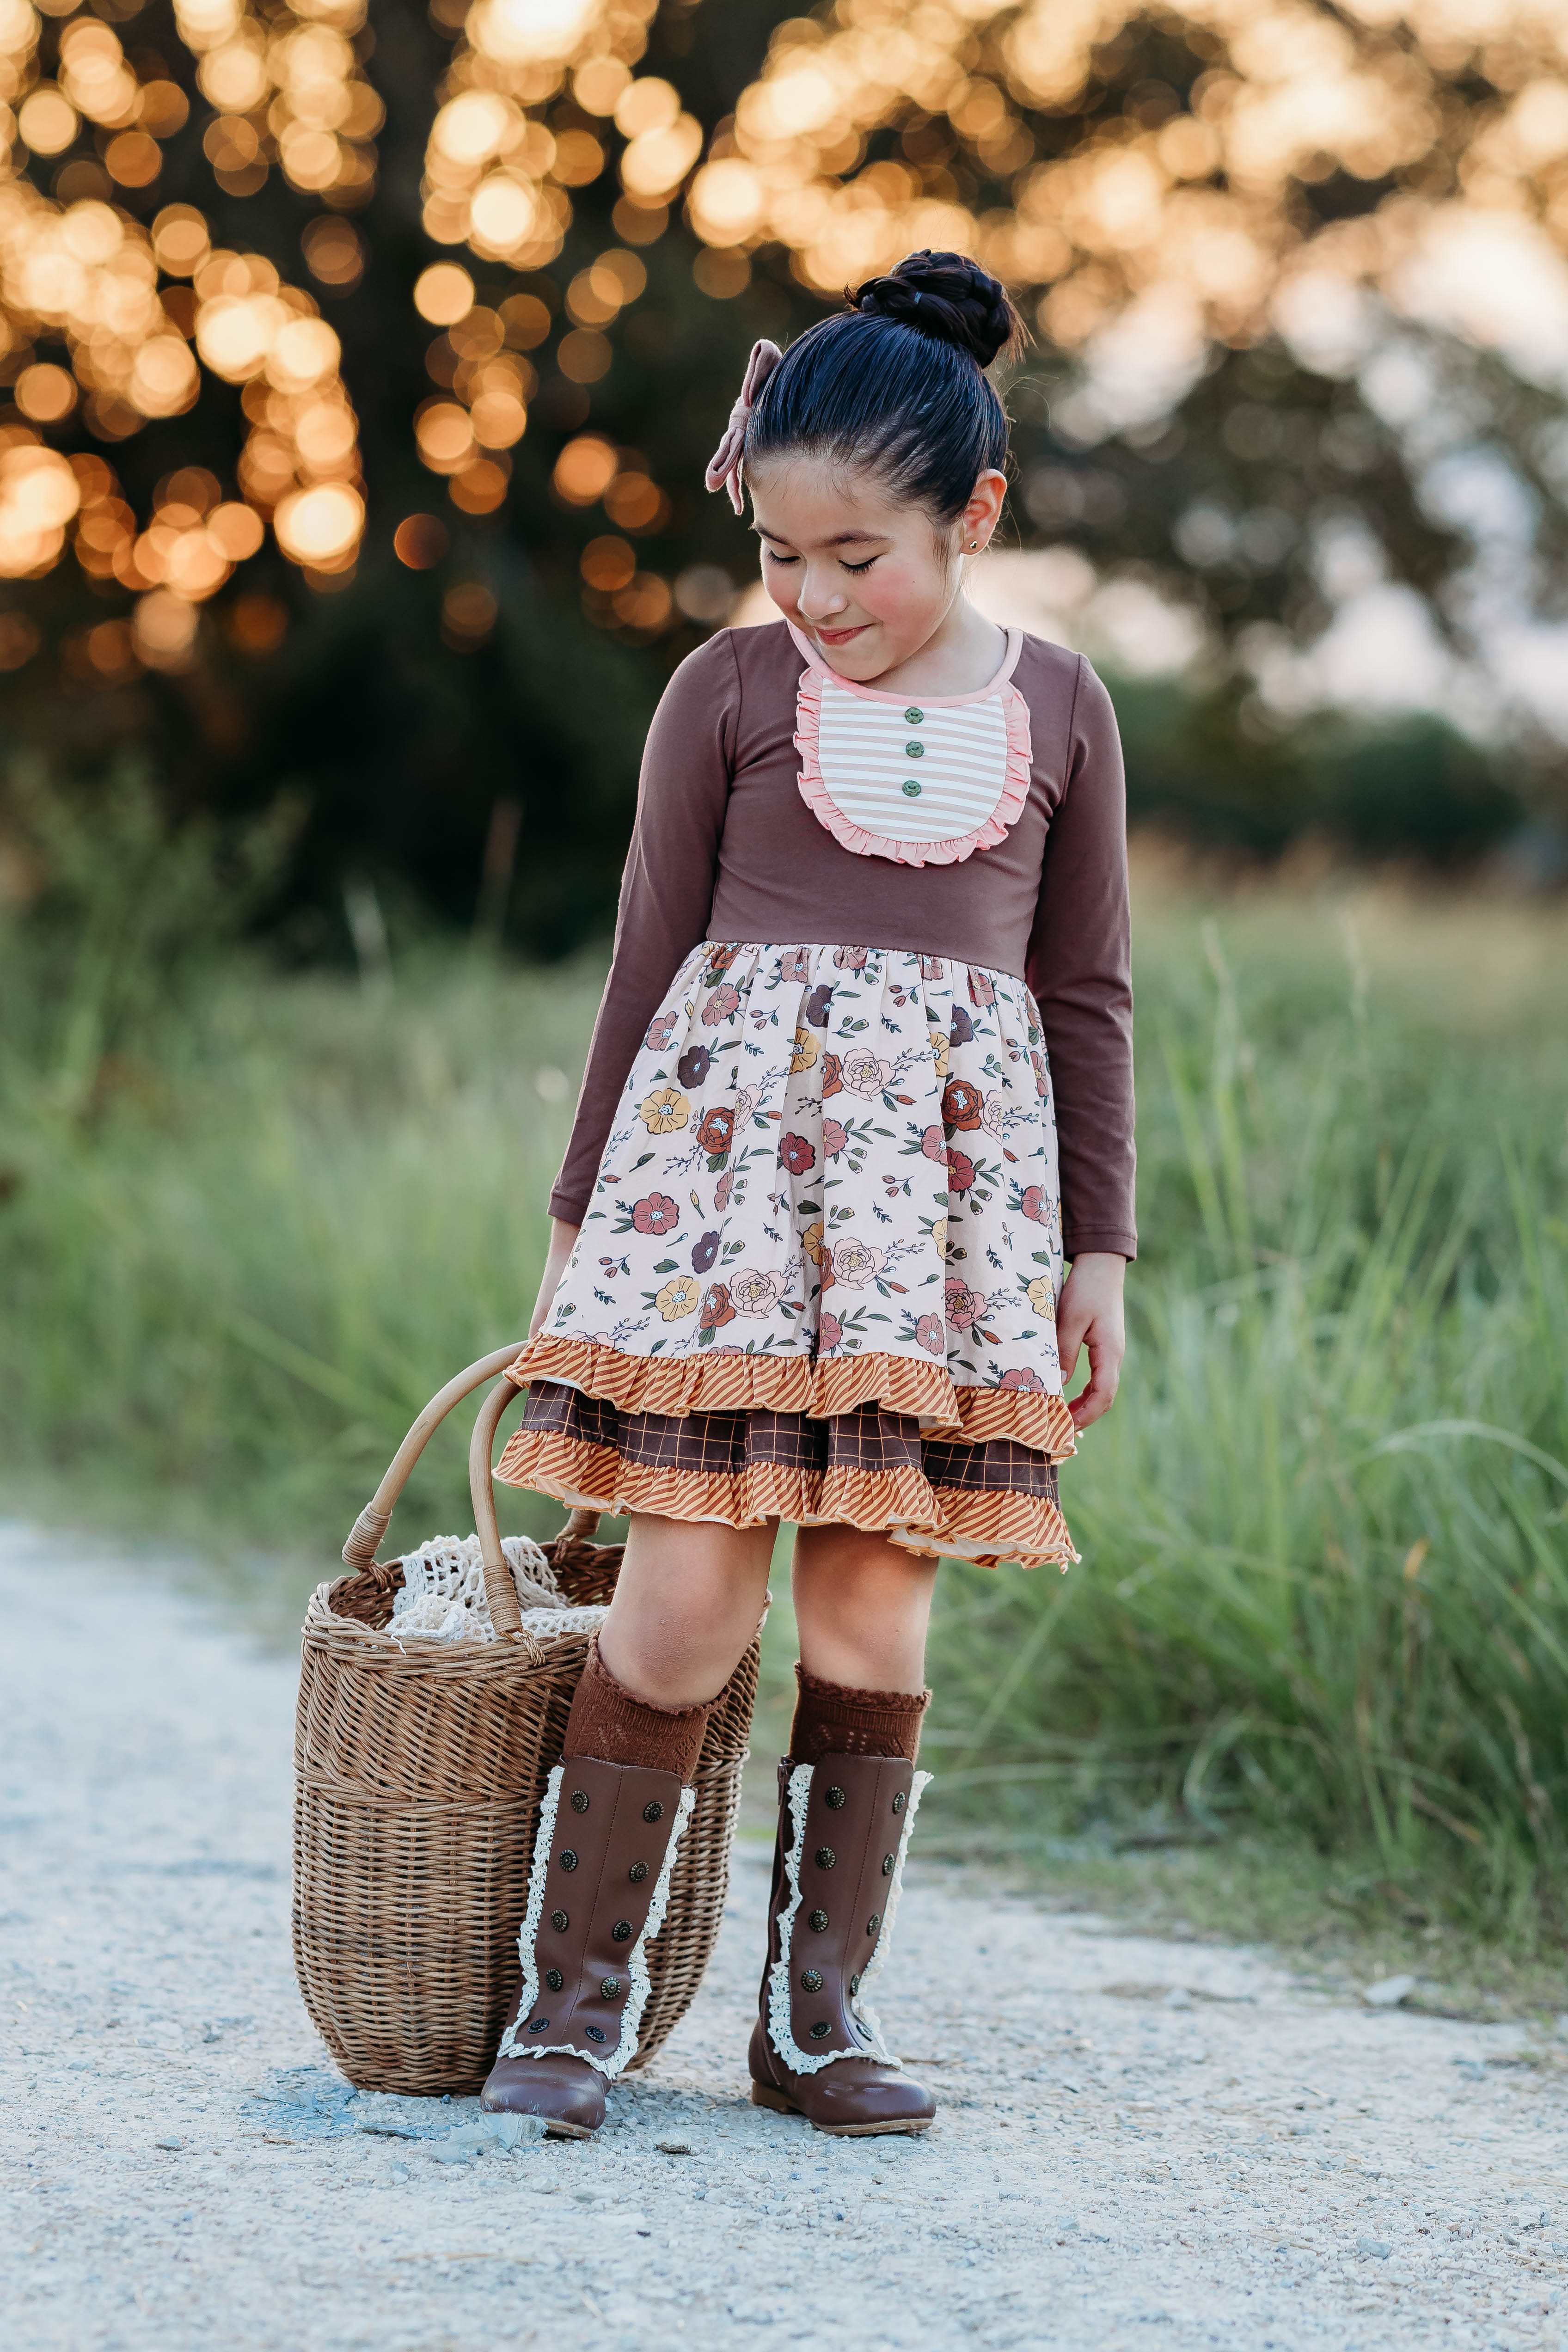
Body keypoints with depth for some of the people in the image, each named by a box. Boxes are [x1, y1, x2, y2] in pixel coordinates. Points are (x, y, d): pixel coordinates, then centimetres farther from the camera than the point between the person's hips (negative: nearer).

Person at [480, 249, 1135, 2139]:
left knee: (873, 1605, 1)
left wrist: (1098, 1248, 8)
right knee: (689, 1592, -7)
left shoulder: (1054, 709, 9)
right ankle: (576, 1992, 4)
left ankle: (817, 2011, 10)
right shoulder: (731, 691, 5)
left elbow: (1086, 993, 13)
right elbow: (650, 964, 8)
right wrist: (581, 1221, 8)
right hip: (726, 1135, -1)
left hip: (954, 1168, 2)